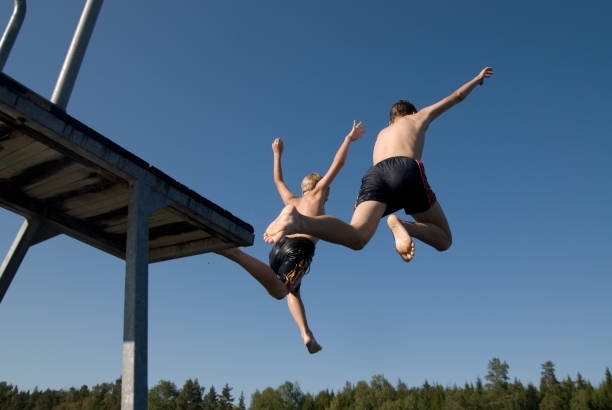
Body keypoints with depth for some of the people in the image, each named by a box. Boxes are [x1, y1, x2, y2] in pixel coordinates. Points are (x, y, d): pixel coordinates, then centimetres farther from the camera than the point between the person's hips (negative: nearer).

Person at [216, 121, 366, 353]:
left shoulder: (292, 201, 33)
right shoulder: (316, 193, 20)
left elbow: (278, 180, 51)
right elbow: (337, 164, 16)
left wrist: (277, 154, 59)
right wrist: (349, 139, 26)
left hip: (279, 247, 7)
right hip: (300, 248, -6)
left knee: (293, 292, 28)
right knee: (278, 291, -25)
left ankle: (306, 334, 9)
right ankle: (235, 253, -41)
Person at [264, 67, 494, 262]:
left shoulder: (382, 133, 42)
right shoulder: (419, 117, 34)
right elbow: (457, 97, 47)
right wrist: (477, 79, 66)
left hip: (374, 174, 4)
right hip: (407, 169, -3)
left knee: (356, 237, -21)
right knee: (443, 240, 8)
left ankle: (298, 220, -47)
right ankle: (402, 225, -24)